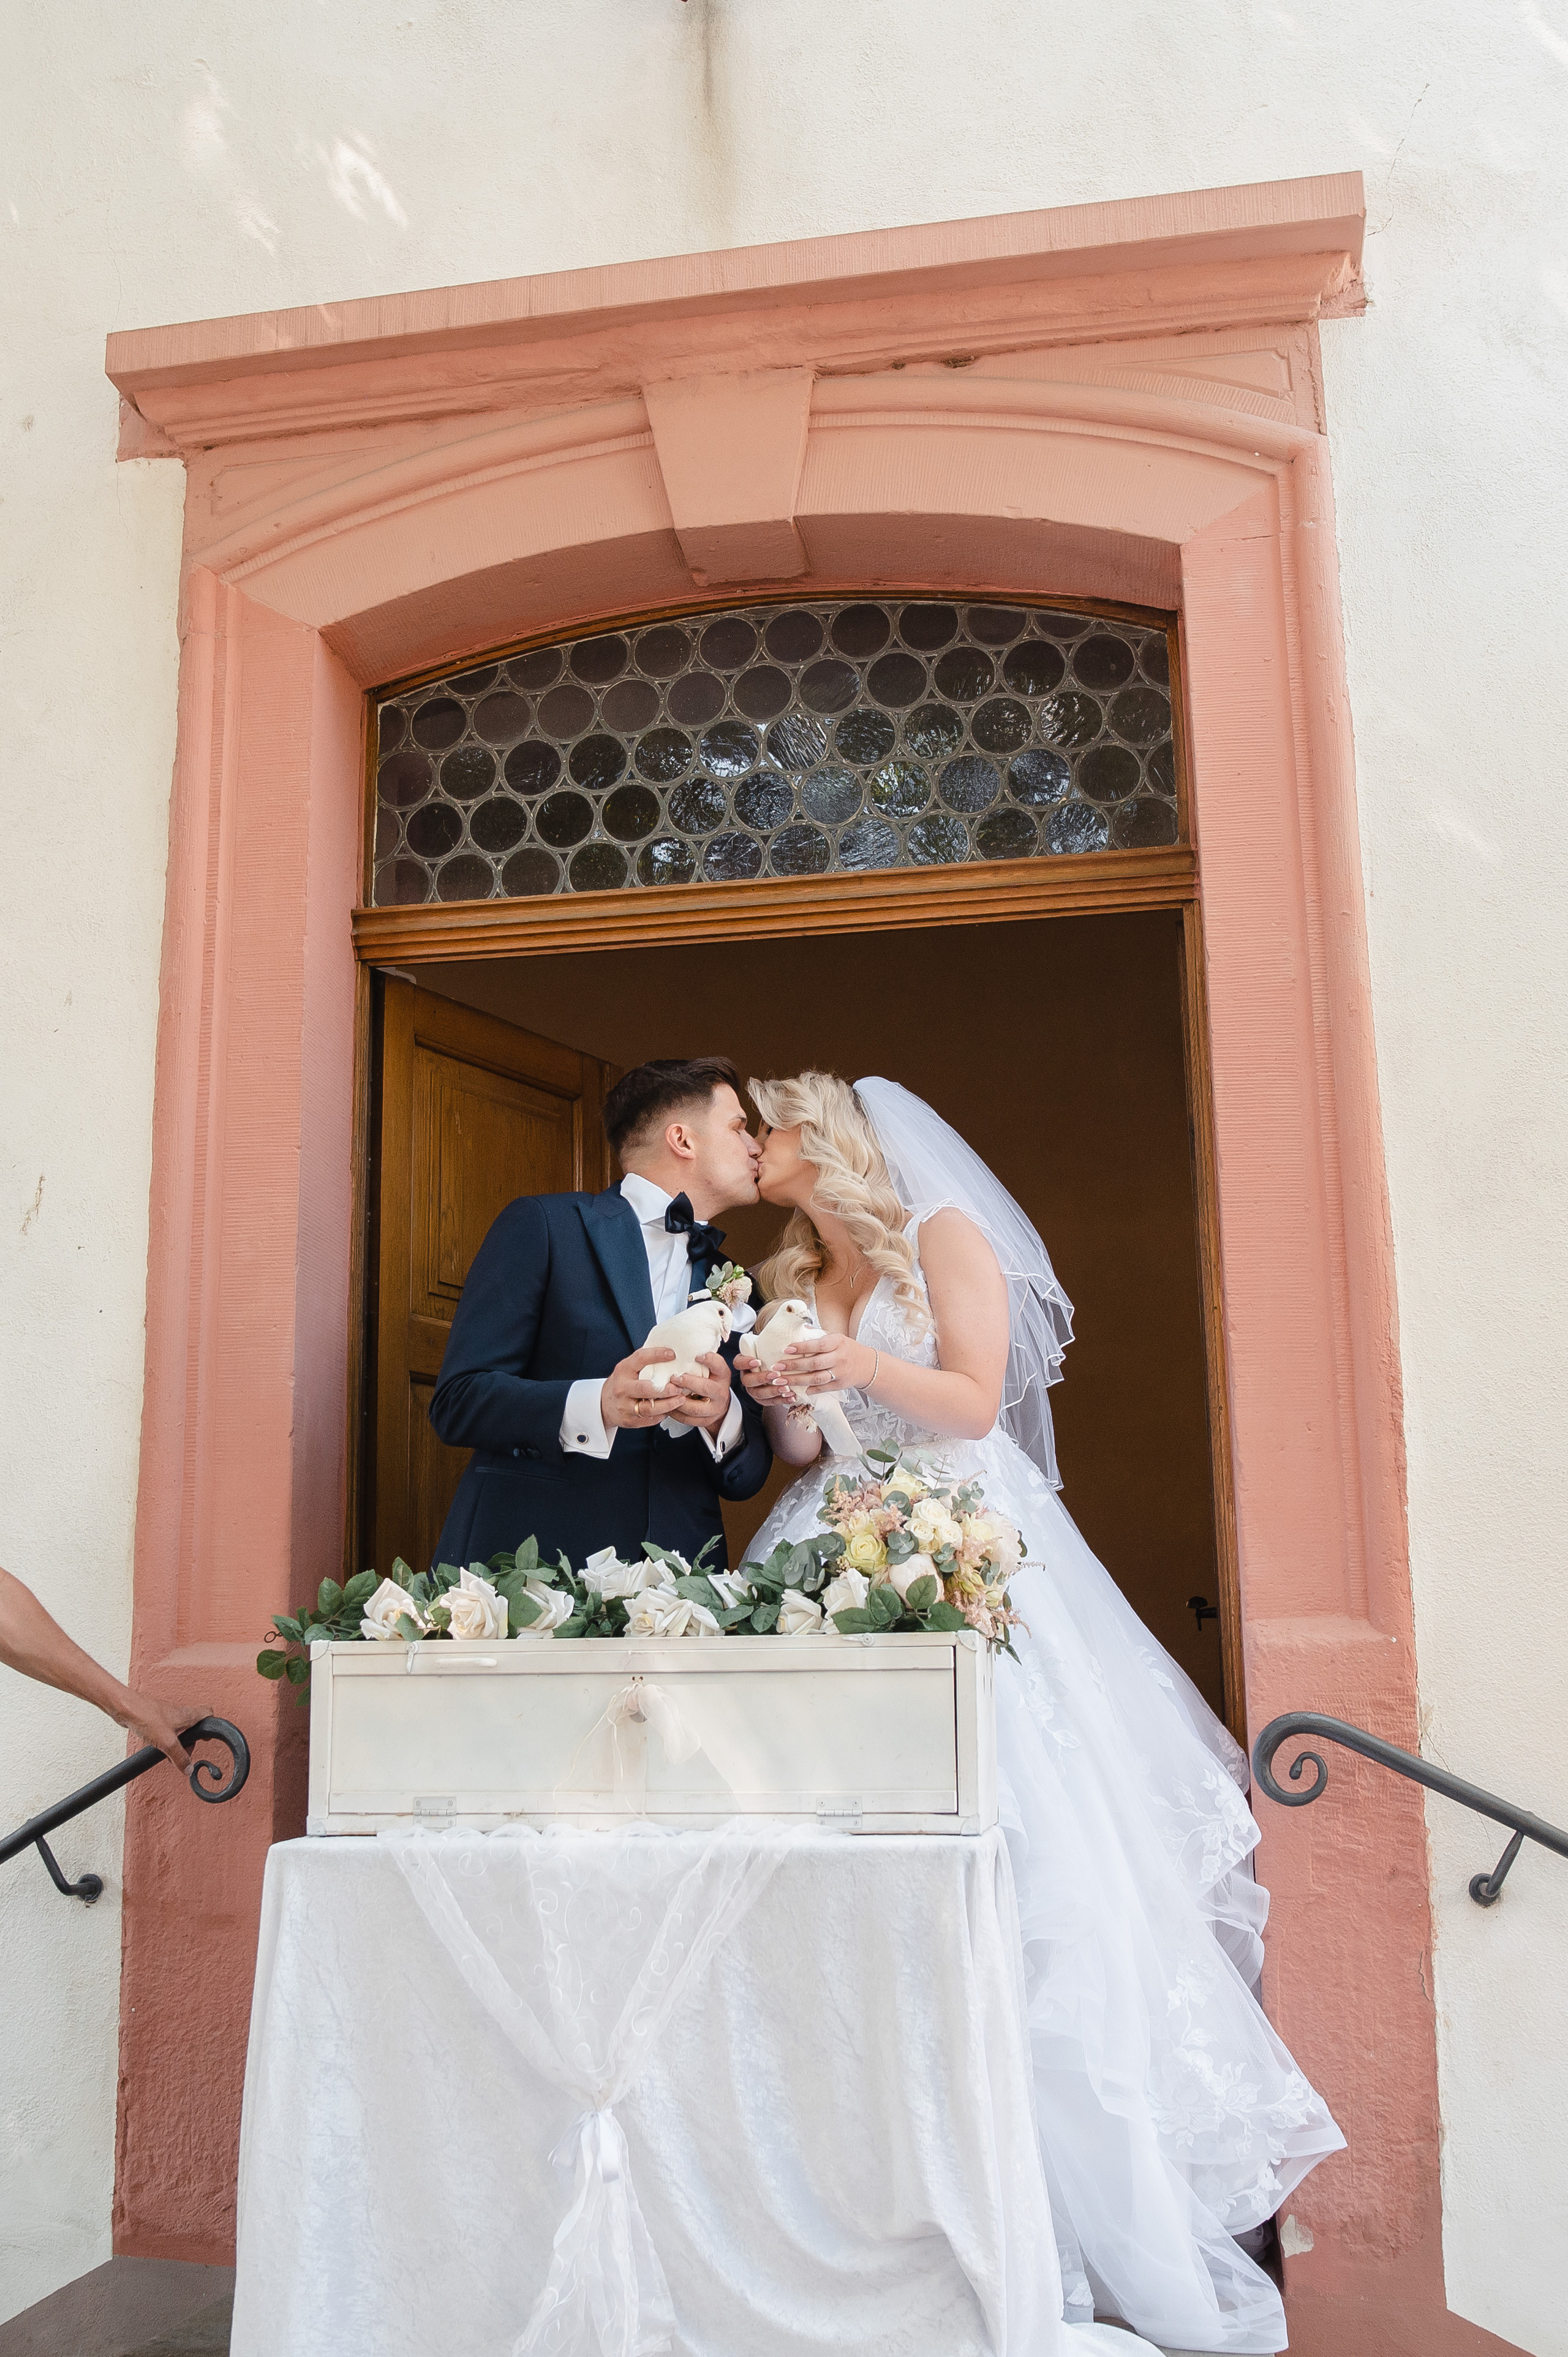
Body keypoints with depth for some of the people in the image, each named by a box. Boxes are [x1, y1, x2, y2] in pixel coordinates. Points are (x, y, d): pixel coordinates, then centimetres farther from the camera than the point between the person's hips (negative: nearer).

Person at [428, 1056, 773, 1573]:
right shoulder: (542, 1225, 1)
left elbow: (748, 1478, 13)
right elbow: (457, 1401, -6)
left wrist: (723, 1417, -8)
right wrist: (599, 1405, -20)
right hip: (526, 1559, -4)